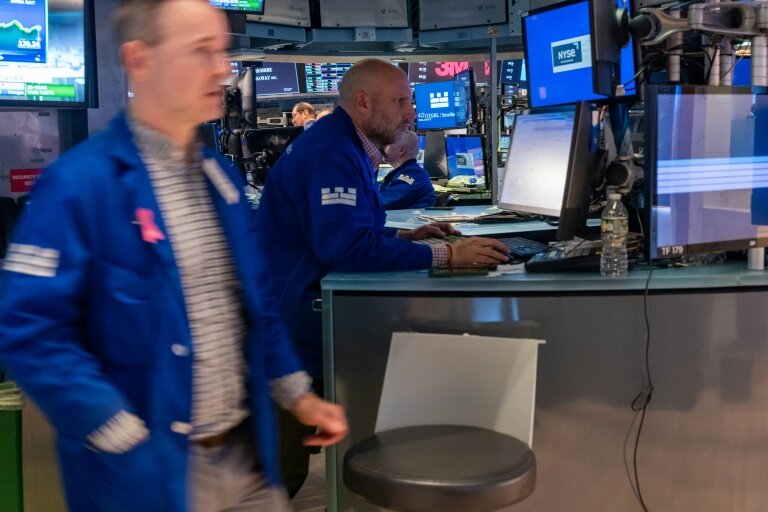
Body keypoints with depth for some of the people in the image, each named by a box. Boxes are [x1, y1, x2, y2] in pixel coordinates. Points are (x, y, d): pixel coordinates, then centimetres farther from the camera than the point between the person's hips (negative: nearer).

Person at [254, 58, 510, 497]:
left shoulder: (348, 149, 13)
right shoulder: (332, 153, -21)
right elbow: (347, 246, -34)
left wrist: (409, 237, 9)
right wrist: (445, 255, -31)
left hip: (306, 319, 10)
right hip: (294, 328, -10)